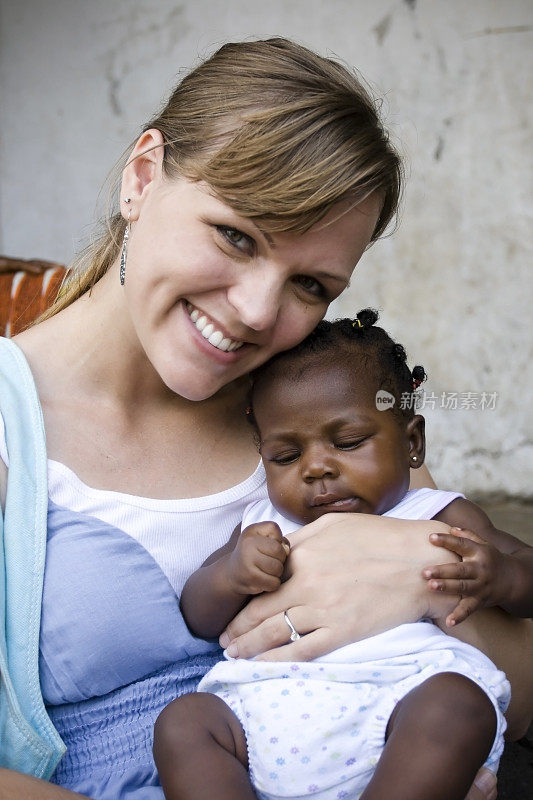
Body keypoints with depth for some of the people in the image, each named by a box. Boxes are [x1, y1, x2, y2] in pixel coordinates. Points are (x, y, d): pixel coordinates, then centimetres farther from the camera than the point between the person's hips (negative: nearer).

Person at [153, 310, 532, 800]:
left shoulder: (442, 519, 16)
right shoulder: (263, 526, 25)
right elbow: (198, 618, 21)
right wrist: (229, 574, -3)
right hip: (265, 701, 3)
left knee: (457, 702, -32)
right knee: (182, 721, -20)